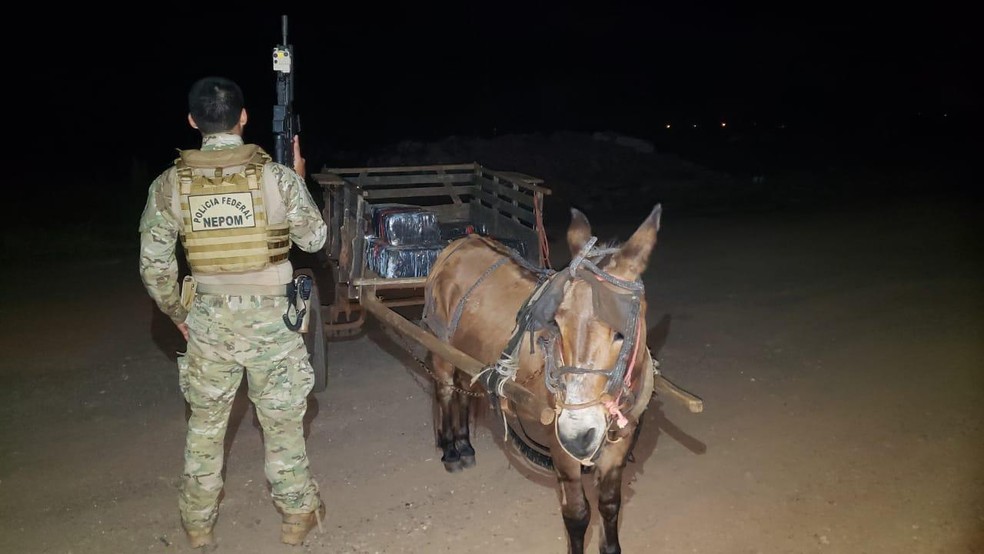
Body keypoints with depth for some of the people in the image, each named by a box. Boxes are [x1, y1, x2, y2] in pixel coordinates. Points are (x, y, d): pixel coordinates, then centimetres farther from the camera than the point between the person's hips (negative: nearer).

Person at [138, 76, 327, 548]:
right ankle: (297, 514, 28)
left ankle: (198, 522, 32)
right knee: (282, 421, 13)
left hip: (209, 321, 2)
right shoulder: (278, 177, -13)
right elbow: (313, 239, 1)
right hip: (271, 319, -1)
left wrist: (178, 313, 14)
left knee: (205, 423, 19)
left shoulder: (169, 185, -6)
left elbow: (154, 266, -2)